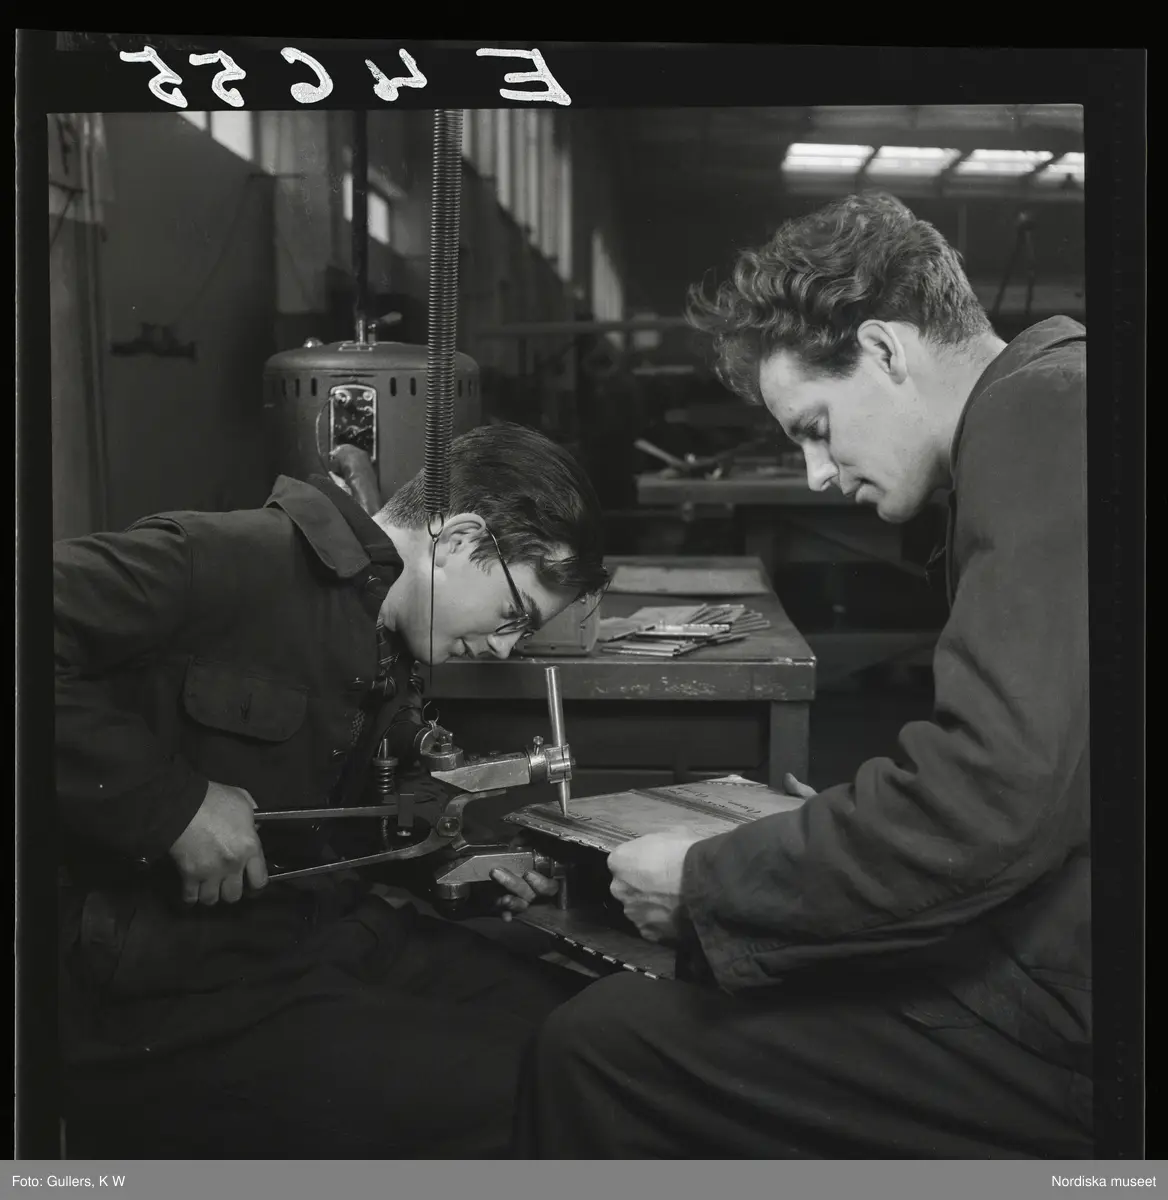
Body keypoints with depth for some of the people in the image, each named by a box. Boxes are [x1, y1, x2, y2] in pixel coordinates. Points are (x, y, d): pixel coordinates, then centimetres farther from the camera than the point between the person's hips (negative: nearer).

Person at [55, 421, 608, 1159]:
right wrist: (170, 801, -24)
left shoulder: (390, 660, 14)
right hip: (166, 992, -9)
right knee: (516, 1098, -18)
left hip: (326, 934, 9)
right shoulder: (239, 560, -16)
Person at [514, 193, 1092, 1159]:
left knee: (597, 1047, -9)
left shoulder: (1039, 408, -14)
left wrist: (704, 888, -12)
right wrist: (842, 833, 12)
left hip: (1062, 1024, -10)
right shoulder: (1052, 403, 16)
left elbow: (990, 798, -24)